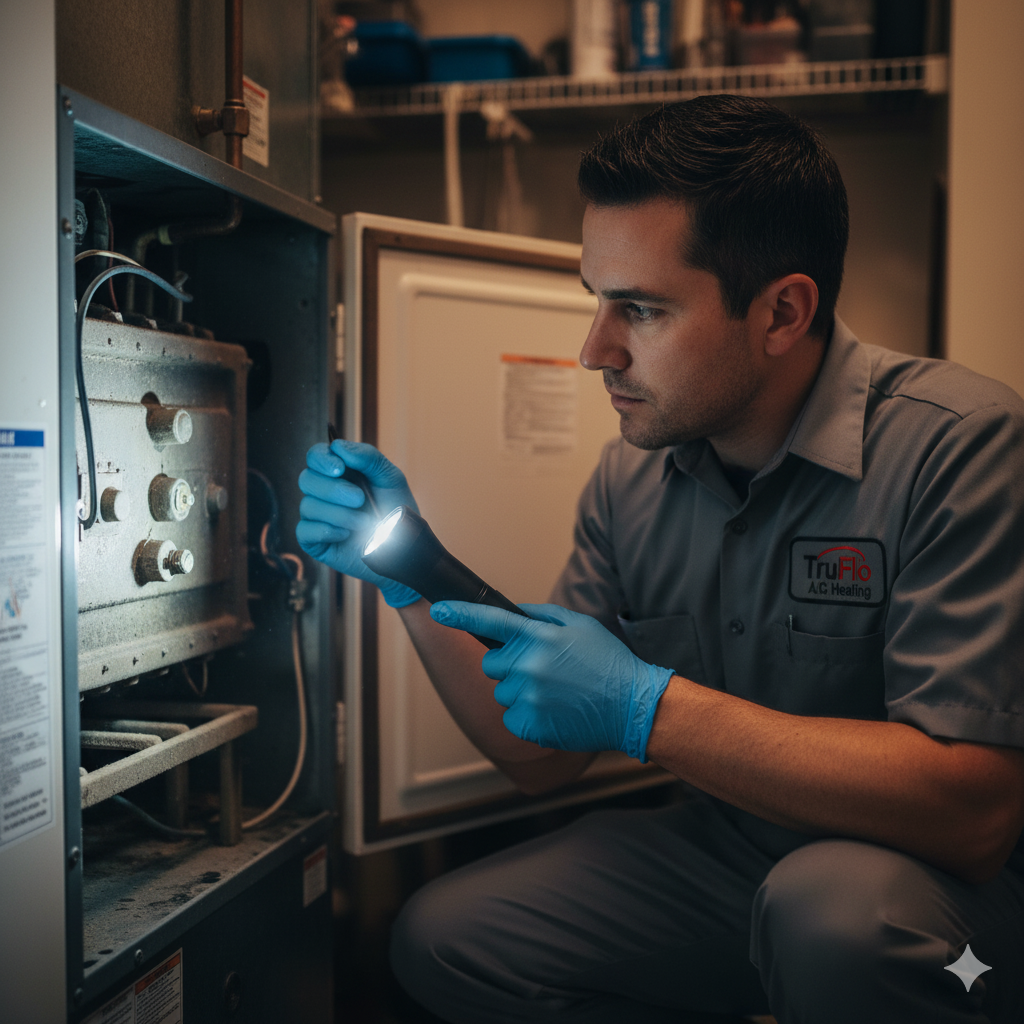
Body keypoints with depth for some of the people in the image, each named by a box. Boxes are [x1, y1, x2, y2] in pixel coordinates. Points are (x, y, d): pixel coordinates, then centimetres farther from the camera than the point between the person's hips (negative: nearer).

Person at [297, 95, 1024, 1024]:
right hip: (727, 860, 6)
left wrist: (646, 708, -30)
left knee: (833, 904, -37)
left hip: (945, 883, -5)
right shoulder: (630, 481, -2)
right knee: (442, 938, -4)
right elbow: (541, 755, 4)